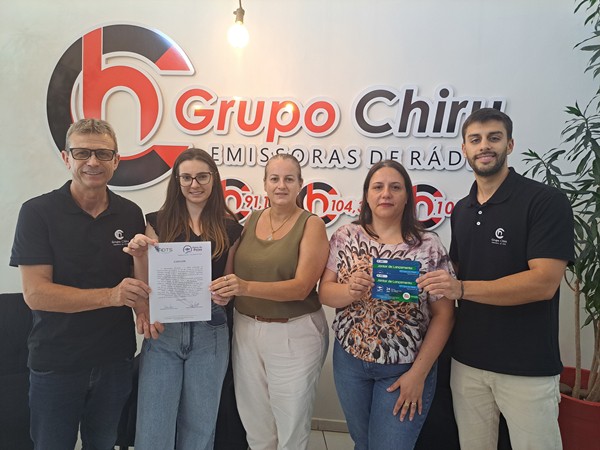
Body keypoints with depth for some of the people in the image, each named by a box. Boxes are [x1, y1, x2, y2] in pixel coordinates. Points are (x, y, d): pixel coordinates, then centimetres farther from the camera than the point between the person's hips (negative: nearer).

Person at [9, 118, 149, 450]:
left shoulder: (131, 214, -1)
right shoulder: (38, 212, -11)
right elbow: (35, 293, -18)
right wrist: (110, 296, -28)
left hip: (115, 360, 3)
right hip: (55, 363, -3)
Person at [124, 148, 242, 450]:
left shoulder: (229, 228, 2)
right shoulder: (159, 222, 1)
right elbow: (145, 285, 1)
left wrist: (226, 294, -13)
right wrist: (139, 256, -17)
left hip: (210, 333, 1)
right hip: (162, 332, 0)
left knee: (199, 425, 15)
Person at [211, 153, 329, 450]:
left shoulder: (311, 224, -9)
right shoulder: (251, 220, 6)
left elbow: (302, 287, -18)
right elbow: (236, 270, 13)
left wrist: (246, 287, -30)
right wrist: (225, 289, -9)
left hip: (293, 334, -4)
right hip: (245, 329, 4)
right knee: (254, 425, 17)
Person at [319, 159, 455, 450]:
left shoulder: (429, 246, -10)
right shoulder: (345, 237, -3)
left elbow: (443, 315, -8)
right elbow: (324, 292, -3)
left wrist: (419, 372, -10)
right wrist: (351, 291, -25)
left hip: (405, 368, -2)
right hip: (349, 360, 3)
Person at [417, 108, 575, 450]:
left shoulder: (546, 201, -11)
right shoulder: (461, 210, 9)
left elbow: (543, 282, -20)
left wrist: (462, 289, -27)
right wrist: (437, 283, -1)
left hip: (527, 366, -5)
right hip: (466, 360, 6)